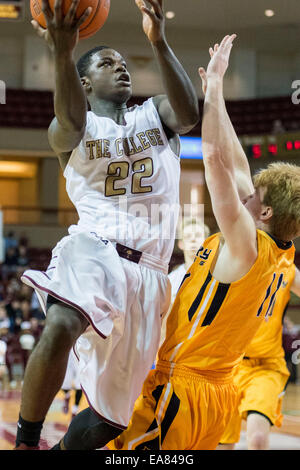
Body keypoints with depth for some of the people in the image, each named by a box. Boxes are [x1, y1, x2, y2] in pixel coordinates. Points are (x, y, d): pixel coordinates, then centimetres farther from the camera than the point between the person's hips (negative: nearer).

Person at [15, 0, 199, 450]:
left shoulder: (156, 115, 15)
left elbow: (189, 114, -11)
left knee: (112, 413, 6)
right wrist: (63, 53, -40)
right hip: (95, 248, -3)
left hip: (147, 269, 3)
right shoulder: (67, 131, 8)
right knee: (61, 326, -38)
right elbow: (72, 125, -19)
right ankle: (25, 445, -28)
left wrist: (159, 44, -29)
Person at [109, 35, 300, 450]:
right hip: (219, 390, 10)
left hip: (182, 388, -9)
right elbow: (236, 167, 14)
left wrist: (214, 81, -13)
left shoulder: (247, 245, -17)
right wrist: (213, 89, 17)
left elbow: (216, 157, -22)